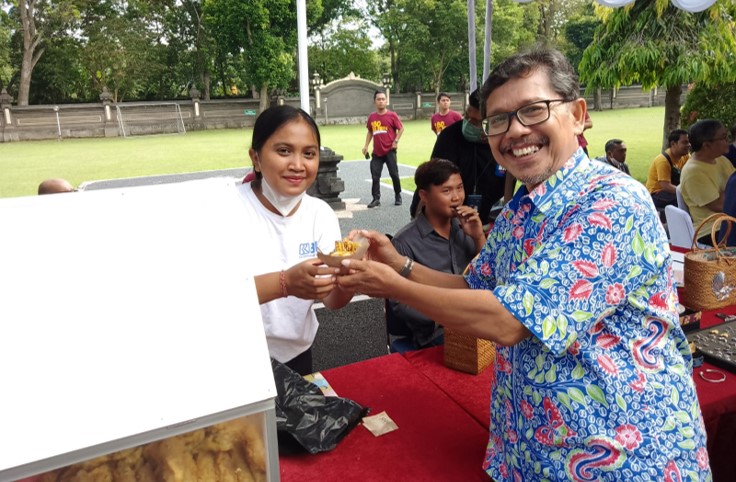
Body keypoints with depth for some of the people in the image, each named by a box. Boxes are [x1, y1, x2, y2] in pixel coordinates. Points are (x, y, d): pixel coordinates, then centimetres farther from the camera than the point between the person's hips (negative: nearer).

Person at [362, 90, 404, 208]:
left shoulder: (392, 115, -3)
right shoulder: (372, 117, 8)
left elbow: (401, 128, 1)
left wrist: (396, 141, -10)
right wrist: (366, 146, 10)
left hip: (390, 151, -3)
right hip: (377, 152, 3)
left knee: (394, 174, 2)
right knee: (375, 176, 0)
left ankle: (398, 196, 19)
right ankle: (376, 199, 7)